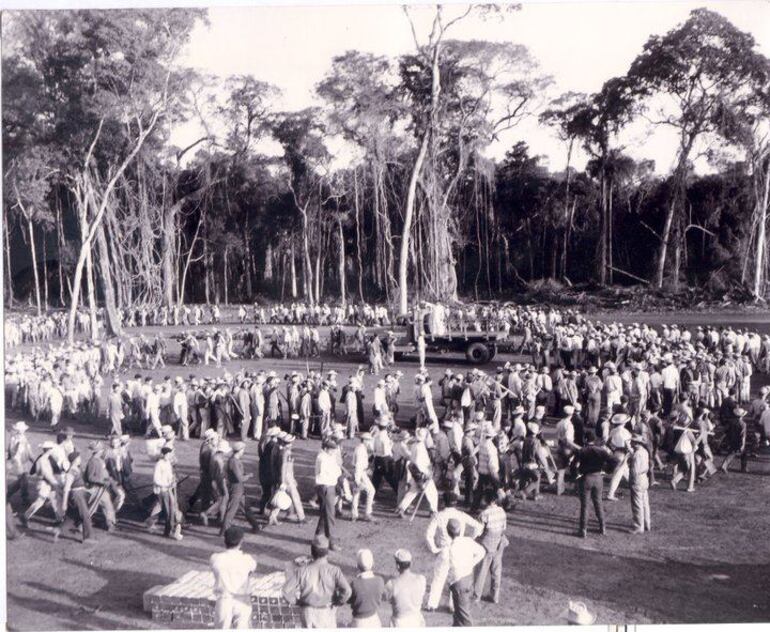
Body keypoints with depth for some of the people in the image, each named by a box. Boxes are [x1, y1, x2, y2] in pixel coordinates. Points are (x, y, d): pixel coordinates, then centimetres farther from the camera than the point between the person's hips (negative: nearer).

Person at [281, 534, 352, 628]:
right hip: (327, 611, -1)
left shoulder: (302, 570, -22)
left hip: (308, 610, 1)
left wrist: (297, 601, -3)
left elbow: (287, 591, -22)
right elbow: (346, 590, -33)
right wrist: (338, 602, -13)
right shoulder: (334, 570, -25)